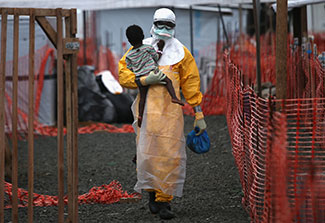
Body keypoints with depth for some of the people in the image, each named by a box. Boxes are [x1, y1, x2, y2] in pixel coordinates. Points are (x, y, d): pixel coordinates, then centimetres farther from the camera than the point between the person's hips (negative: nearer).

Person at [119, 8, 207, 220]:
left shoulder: (181, 53, 10)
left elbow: (191, 84, 11)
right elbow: (123, 74, 4)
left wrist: (199, 115, 8)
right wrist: (143, 80, -14)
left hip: (171, 111, 0)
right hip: (147, 109, 0)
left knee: (170, 156, -6)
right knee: (147, 154, -4)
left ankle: (164, 200, 2)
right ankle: (152, 191, 20)